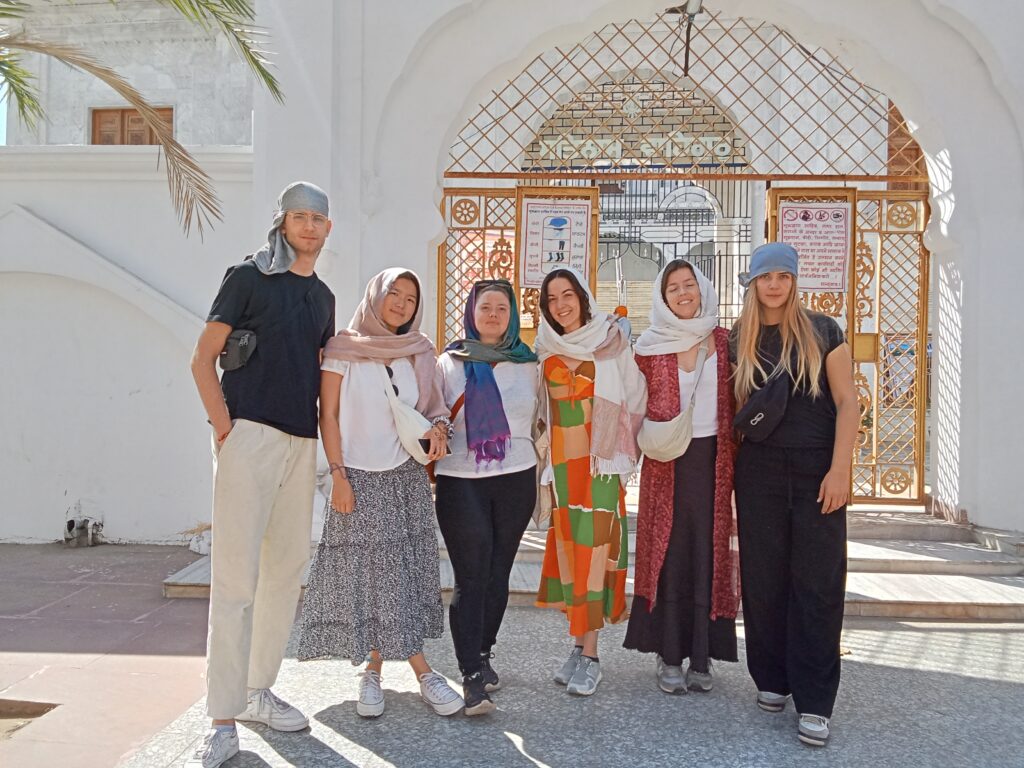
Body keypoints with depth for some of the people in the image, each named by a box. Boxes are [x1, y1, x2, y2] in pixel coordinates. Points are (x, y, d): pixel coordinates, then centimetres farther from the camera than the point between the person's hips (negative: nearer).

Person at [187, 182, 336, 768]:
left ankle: (258, 691, 25)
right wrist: (223, 424, -12)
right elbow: (204, 357, -3)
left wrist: (327, 435, 12)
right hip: (250, 434, -7)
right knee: (236, 574, -7)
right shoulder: (249, 277, -1)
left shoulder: (324, 296, 17)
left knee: (287, 570, 11)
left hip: (302, 443, 7)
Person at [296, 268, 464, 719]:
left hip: (407, 477, 4)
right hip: (360, 479, -3)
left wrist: (438, 428, -8)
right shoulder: (343, 348, -1)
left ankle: (374, 670, 17)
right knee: (373, 576, -3)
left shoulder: (418, 353, 9)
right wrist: (338, 474, -10)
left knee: (399, 575, 4)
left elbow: (430, 406, 15)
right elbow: (328, 415, -3)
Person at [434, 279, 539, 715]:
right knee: (470, 578, -6)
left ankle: (483, 654, 27)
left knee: (497, 574, 9)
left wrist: (542, 478, 12)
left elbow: (539, 422, 15)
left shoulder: (527, 364, 11)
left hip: (516, 480, 2)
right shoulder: (449, 363, 7)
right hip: (461, 482, -2)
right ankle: (472, 676, -4)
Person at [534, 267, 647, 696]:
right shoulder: (547, 351, 11)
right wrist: (547, 459, 11)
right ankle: (578, 645, 16)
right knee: (566, 547, 6)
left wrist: (619, 446, -9)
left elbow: (632, 396, -5)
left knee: (593, 547, -6)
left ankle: (591, 653, 1)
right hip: (561, 460, 5)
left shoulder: (609, 342, -3)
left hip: (598, 459, -4)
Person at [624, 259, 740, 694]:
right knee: (669, 556, 3)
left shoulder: (724, 342, 5)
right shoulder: (650, 346, 2)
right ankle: (668, 657, 14)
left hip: (713, 459, 1)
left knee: (709, 556, 5)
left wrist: (735, 459, 0)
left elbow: (736, 405, 7)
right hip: (667, 462, -1)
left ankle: (701, 658, 15)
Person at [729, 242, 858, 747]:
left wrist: (840, 470, -12)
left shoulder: (822, 331, 0)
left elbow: (846, 403, -4)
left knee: (818, 582, -2)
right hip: (759, 473, 2)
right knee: (763, 577, 7)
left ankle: (814, 702, 4)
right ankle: (771, 679, 23)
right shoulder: (738, 343, 7)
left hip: (817, 470, -2)